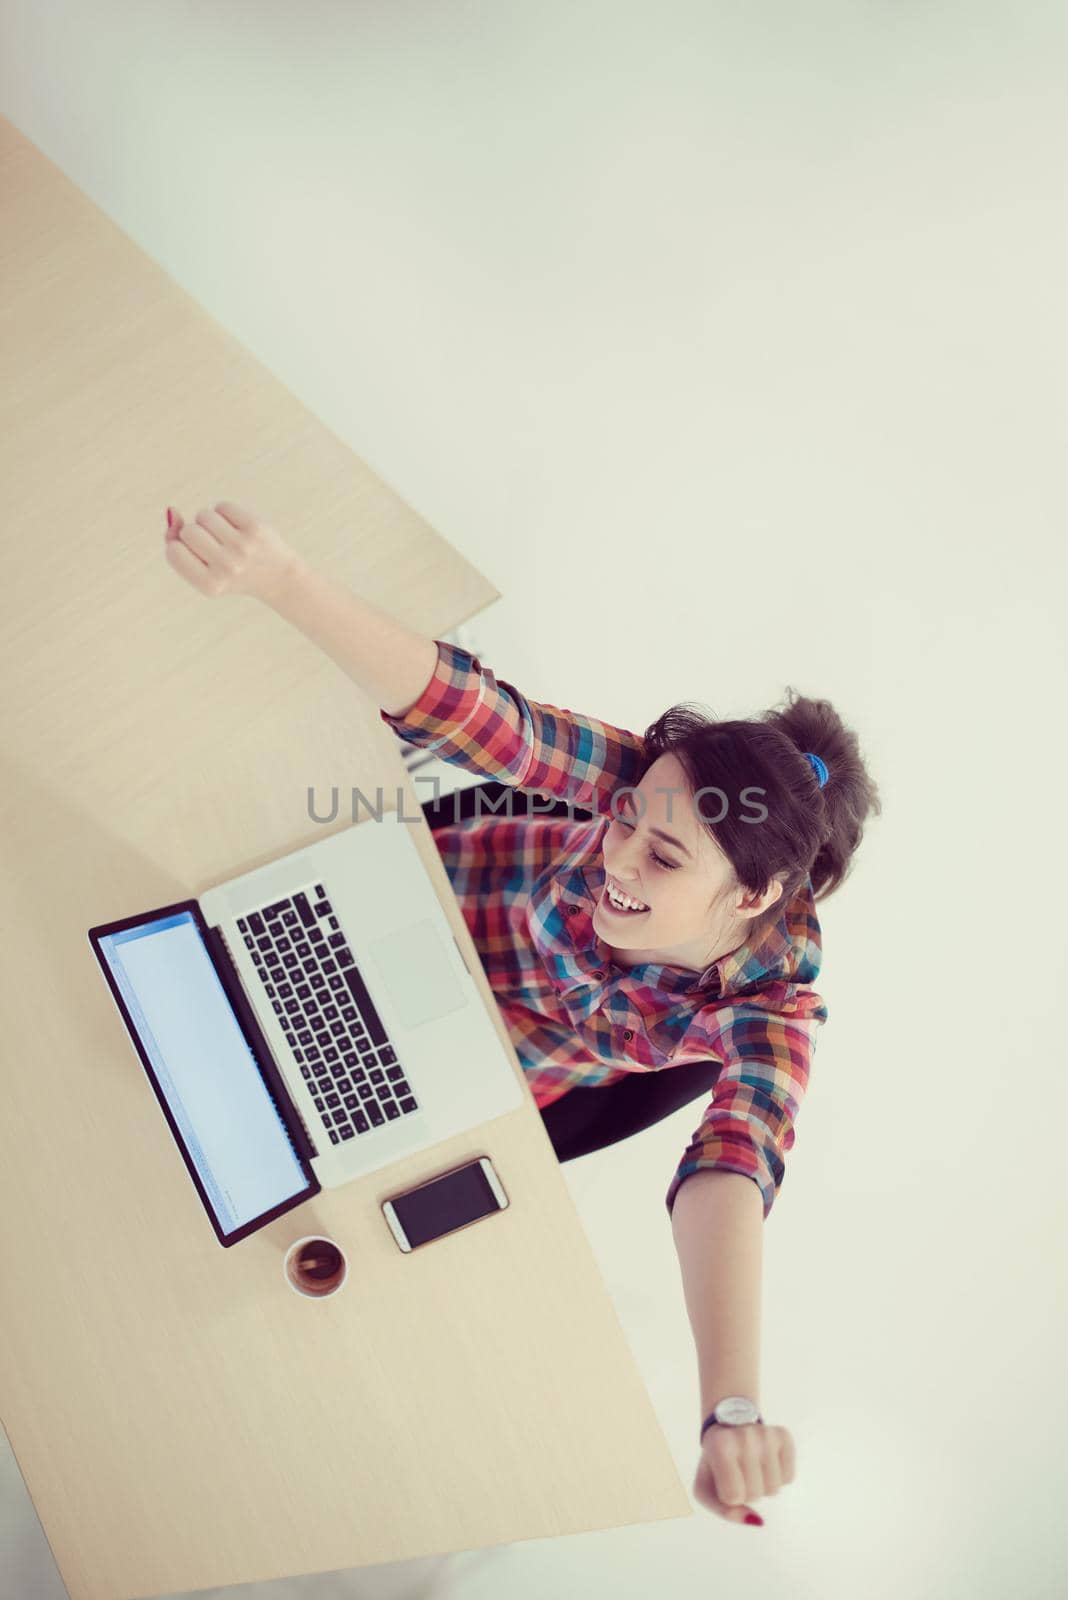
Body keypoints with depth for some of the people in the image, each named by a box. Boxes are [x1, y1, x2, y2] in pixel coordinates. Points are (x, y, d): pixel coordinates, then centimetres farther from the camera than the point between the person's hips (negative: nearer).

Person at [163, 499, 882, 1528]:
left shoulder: (774, 1008, -35)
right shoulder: (652, 781, -35)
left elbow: (733, 1169, -50)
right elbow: (465, 711, -49)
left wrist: (732, 1409, -67)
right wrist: (281, 576, -65)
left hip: (488, 1072, 0)